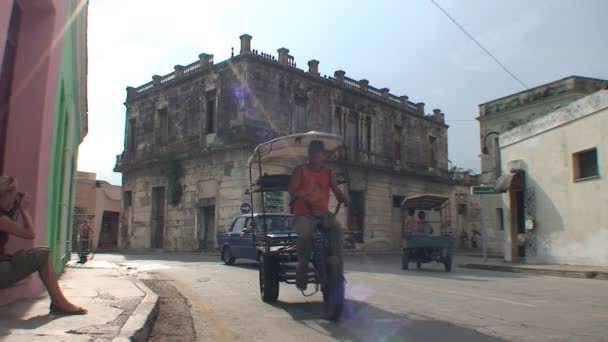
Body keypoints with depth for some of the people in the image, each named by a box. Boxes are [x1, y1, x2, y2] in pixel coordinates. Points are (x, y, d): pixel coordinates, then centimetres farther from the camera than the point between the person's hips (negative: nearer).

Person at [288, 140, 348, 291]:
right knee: (305, 233, -35)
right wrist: (300, 196, -28)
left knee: (337, 231, -29)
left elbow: (336, 190, 4)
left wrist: (343, 199, -19)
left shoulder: (328, 173, 16)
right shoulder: (301, 170, 7)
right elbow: (292, 189, -5)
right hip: (303, 214, -3)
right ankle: (302, 267, -15)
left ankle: (336, 269, -23)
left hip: (323, 214, 3)